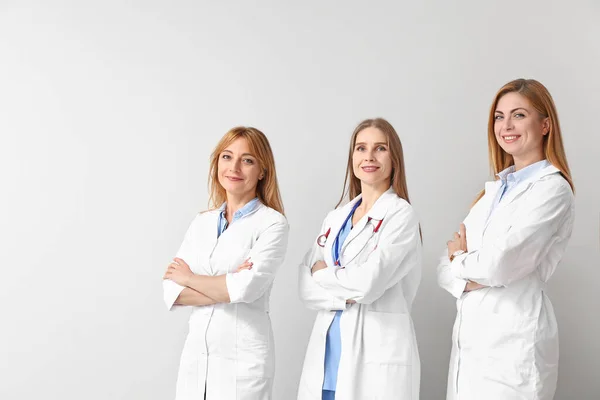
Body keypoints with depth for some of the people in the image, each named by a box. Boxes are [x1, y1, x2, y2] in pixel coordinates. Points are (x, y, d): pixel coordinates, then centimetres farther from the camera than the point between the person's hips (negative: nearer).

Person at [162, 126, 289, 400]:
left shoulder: (272, 223, -8)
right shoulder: (201, 223, 7)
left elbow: (248, 287, -20)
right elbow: (172, 291, -1)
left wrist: (189, 278, -6)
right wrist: (228, 287, -15)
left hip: (243, 358, -4)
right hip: (195, 354, 5)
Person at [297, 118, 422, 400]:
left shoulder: (400, 215, -6)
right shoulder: (335, 217, 11)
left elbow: (369, 283, -18)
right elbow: (306, 288, 4)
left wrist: (323, 272, -2)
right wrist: (347, 295, -13)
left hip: (376, 356, -5)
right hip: (327, 354, 5)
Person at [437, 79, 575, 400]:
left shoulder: (552, 189, -10)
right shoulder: (494, 189, 13)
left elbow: (498, 265, -20)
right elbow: (445, 269, 8)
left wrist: (460, 258, -1)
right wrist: (469, 277, -13)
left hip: (513, 344, -7)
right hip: (469, 337, 7)